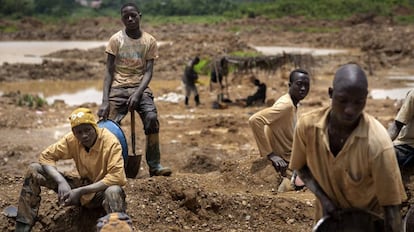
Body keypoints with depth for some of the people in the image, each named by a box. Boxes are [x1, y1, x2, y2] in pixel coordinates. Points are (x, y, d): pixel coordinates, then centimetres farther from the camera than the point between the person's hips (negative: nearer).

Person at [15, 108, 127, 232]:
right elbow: (46, 156, -8)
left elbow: (116, 177, -30)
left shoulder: (110, 142, -23)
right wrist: (62, 182, -25)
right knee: (34, 169, -9)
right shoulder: (72, 139, -11)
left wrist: (80, 191, -33)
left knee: (113, 191, -45)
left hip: (103, 190, -5)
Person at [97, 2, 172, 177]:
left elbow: (148, 72, -1)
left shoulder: (149, 41, 4)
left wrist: (137, 94, -18)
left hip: (140, 88, 0)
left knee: (152, 118, -24)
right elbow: (109, 72, -1)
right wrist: (104, 101, -11)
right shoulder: (116, 40, 2)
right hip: (118, 89, 0)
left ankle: (154, 165, -17)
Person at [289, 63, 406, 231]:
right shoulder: (308, 125, -21)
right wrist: (323, 198, -16)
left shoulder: (377, 143, -32)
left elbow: (391, 207, -28)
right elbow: (301, 167, -3)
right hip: (329, 215, 3)